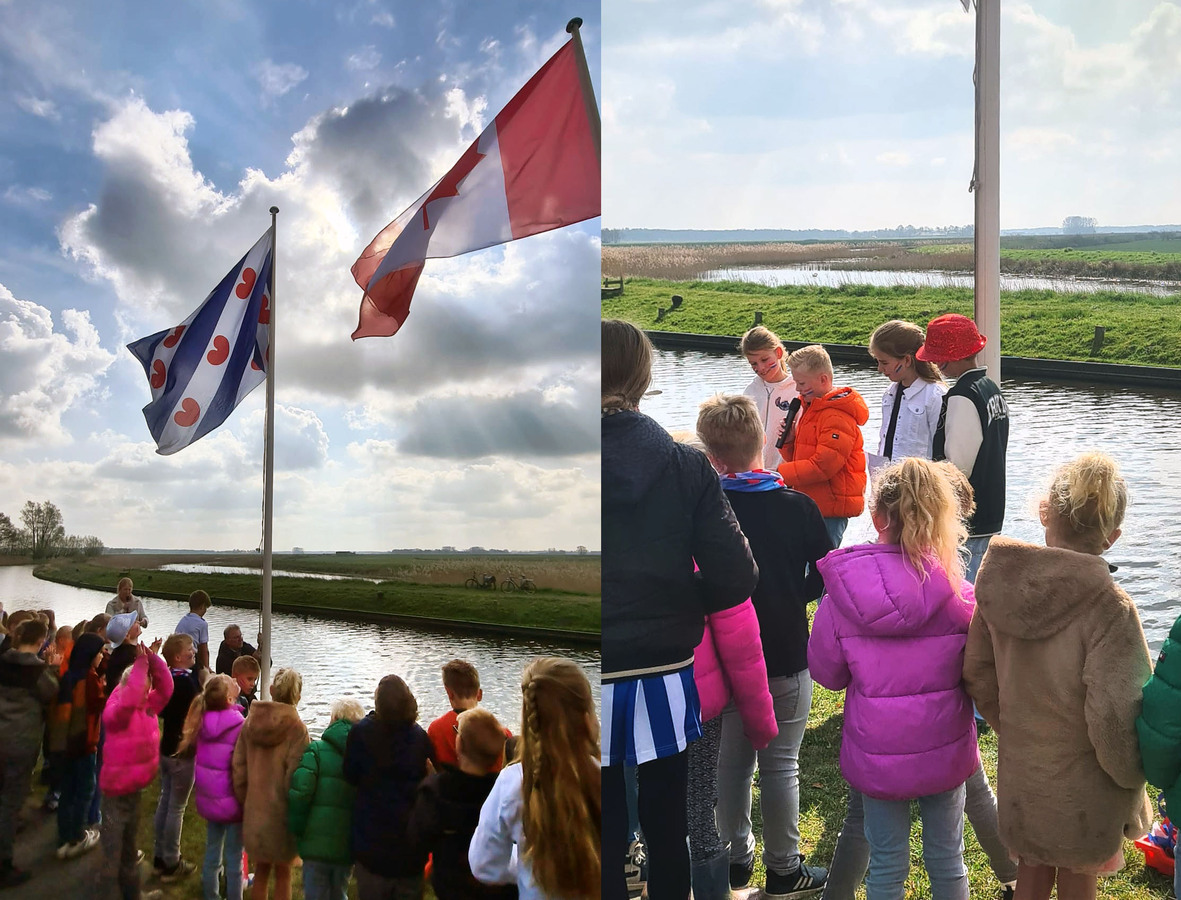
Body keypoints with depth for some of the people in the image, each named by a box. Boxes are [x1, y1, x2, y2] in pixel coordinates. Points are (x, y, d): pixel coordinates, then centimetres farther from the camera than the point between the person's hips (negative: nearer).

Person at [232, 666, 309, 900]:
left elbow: (239, 767, 3)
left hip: (254, 809, 4)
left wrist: (244, 802, 13)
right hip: (282, 811, -4)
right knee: (283, 873, 11)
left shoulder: (250, 721, -1)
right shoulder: (296, 727, -16)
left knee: (261, 870, 19)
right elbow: (294, 776, -18)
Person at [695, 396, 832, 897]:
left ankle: (735, 859, 30)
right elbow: (823, 576, -2)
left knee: (731, 760, 16)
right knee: (781, 764, 10)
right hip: (785, 656, -1)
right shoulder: (798, 507, -11)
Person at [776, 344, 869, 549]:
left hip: (831, 509, -9)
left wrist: (781, 473, -19)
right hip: (811, 504, 9)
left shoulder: (837, 416, -15)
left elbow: (824, 465, -22)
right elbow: (798, 457, 21)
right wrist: (788, 440, -1)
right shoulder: (810, 407, 16)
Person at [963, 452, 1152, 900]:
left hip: (1018, 773, 4)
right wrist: (1131, 777, -4)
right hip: (1083, 789, -4)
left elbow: (977, 674, -2)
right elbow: (1114, 717, -25)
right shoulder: (1109, 609, -28)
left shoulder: (1000, 584, -12)